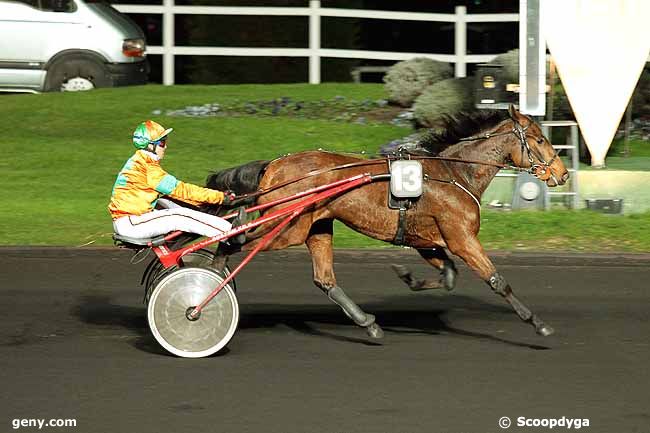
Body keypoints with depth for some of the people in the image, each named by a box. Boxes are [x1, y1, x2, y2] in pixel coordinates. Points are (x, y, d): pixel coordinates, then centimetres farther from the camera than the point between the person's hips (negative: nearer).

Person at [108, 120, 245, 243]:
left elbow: (173, 188, 13)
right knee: (180, 217, -14)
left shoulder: (137, 162, 13)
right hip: (129, 225, -10)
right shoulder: (148, 168, -18)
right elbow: (179, 190, -18)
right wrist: (220, 197, -14)